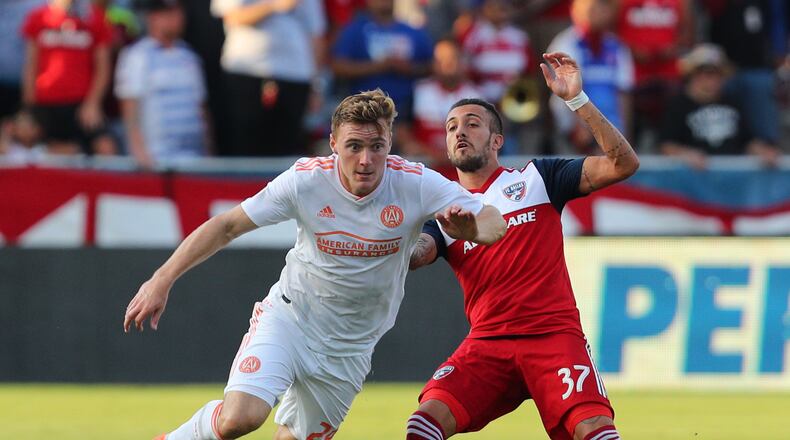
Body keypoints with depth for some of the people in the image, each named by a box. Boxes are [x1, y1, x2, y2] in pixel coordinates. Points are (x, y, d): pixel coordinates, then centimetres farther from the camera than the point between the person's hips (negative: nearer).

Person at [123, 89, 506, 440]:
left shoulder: (416, 184, -16)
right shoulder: (306, 180, -17)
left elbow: (495, 224, -16)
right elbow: (226, 226, -10)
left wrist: (469, 228, -41)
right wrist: (162, 281, -15)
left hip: (349, 349, 2)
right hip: (287, 319, -2)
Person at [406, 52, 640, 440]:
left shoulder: (536, 178, 9)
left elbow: (623, 164, 0)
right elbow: (415, 254, -6)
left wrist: (576, 99, -9)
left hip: (554, 335, -2)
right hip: (486, 345, 2)